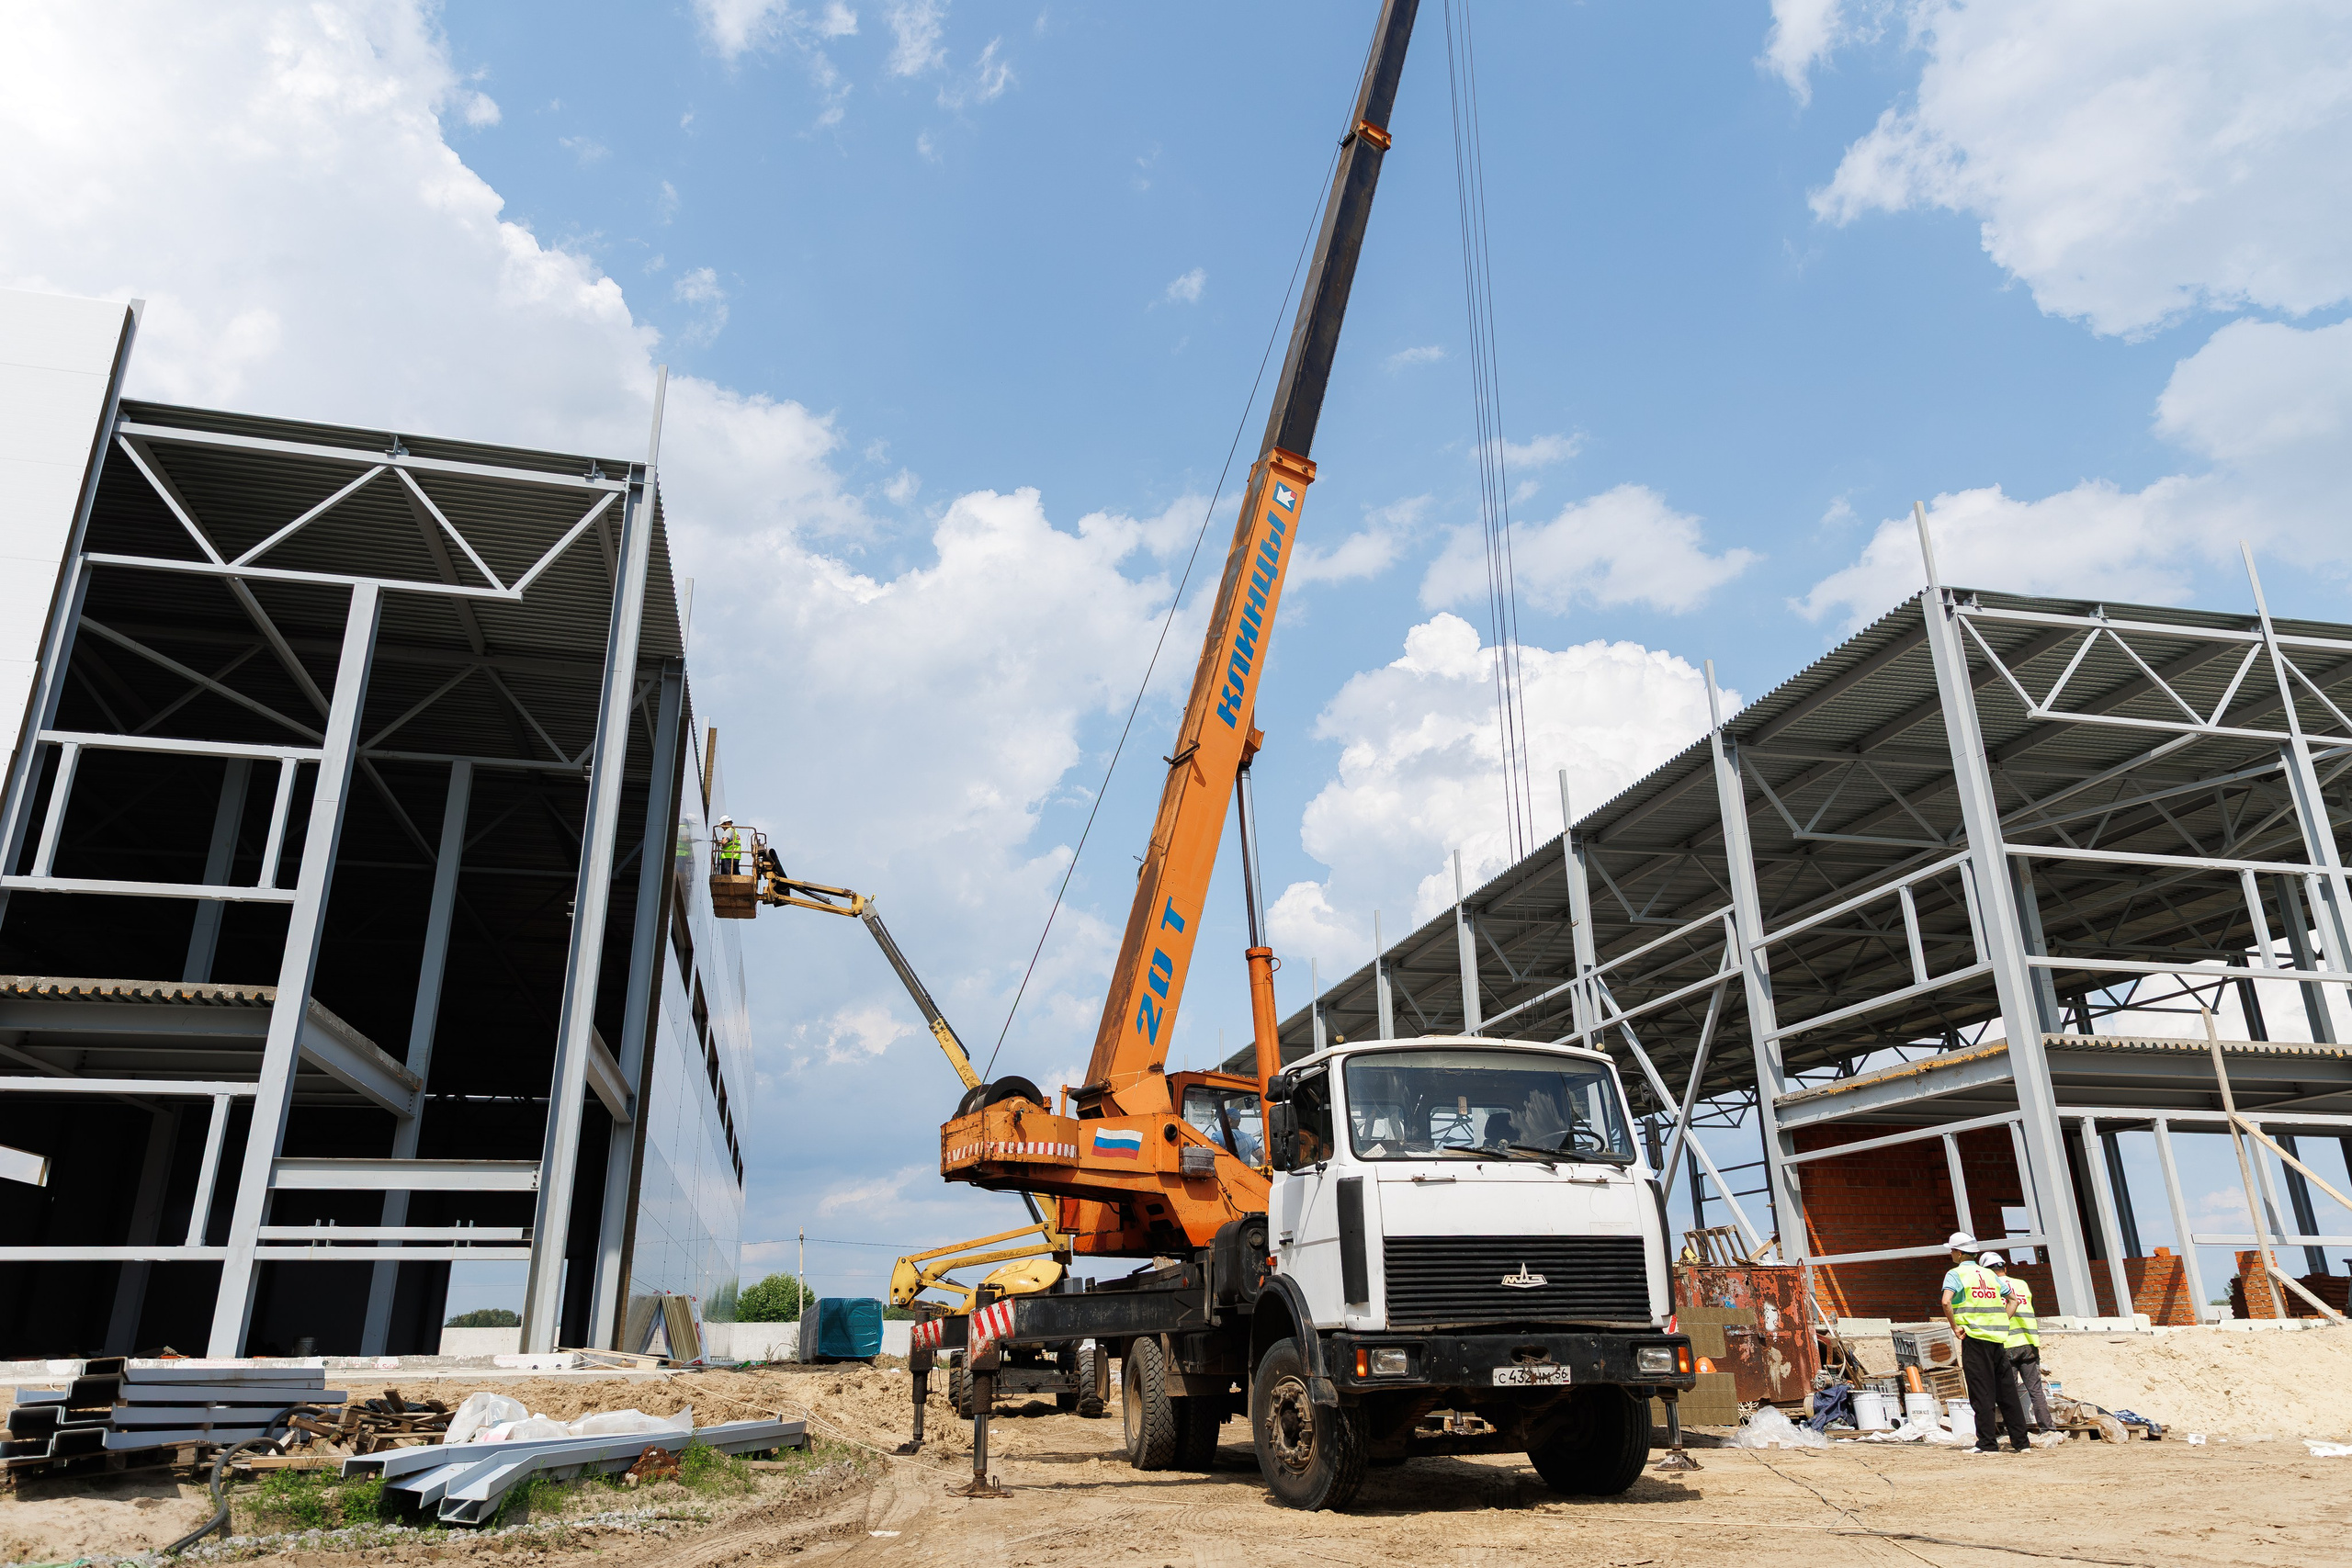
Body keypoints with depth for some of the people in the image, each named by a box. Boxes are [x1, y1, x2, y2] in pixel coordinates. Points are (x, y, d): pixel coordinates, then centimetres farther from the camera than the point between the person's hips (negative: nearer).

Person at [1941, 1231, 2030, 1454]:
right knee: (2007, 1392, 11)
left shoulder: (1956, 1274, -4)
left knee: (1982, 1394, -2)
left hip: (1974, 1338, -6)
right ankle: (2022, 1442, 14)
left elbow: (1946, 1302, -21)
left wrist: (1955, 1328, -10)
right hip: (1998, 1338, 6)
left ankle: (1988, 1444, -1)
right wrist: (2002, 1323, 17)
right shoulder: (1989, 1274, 16)